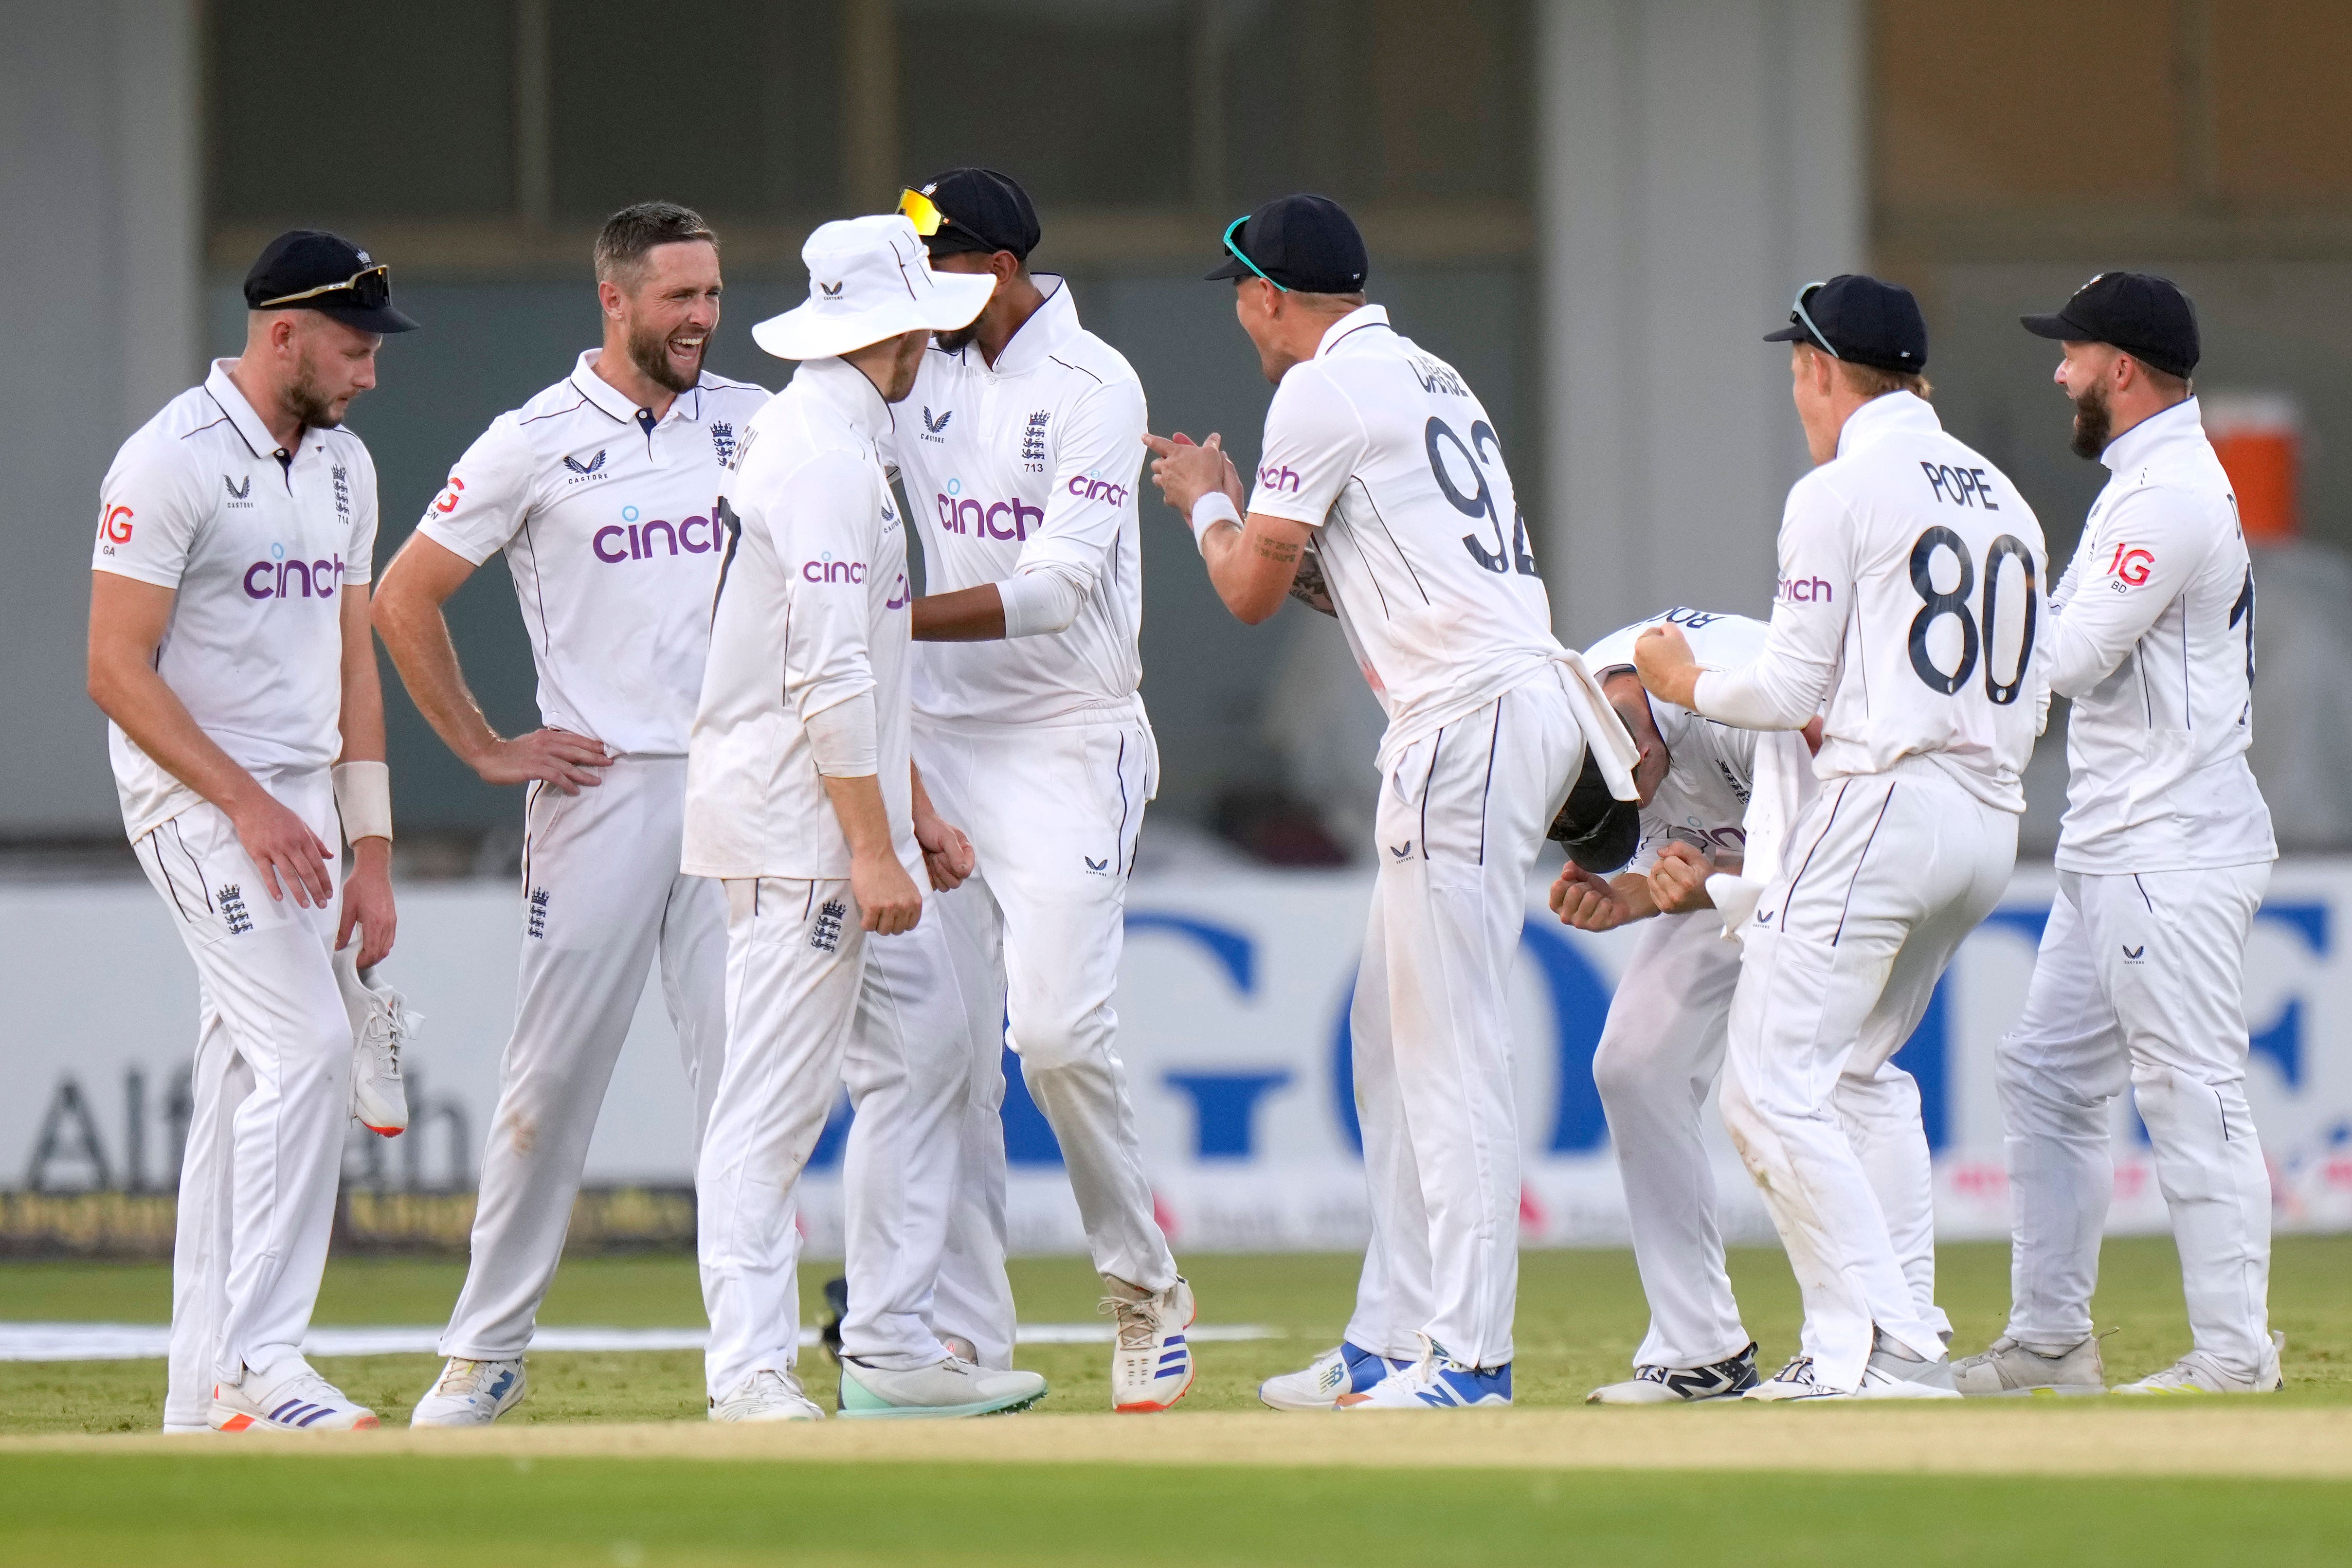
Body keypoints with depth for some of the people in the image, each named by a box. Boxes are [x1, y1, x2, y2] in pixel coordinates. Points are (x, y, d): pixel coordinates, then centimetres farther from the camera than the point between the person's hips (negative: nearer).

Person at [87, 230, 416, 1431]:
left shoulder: (342, 466, 12)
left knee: (247, 1083, 8)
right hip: (198, 797, -8)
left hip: (296, 805, 8)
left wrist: (371, 852, 10)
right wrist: (248, 804, -22)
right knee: (307, 1046, -18)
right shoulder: (171, 463, -14)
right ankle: (260, 1363, -17)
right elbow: (118, 670, -17)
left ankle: (205, 1393, 10)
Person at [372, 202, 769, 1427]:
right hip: (599, 789, -3)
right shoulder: (534, 442, -2)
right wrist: (486, 751, 0)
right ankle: (486, 1350, 7)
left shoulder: (754, 424, 9)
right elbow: (403, 601, 2)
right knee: (553, 1070, -2)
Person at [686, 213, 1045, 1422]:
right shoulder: (826, 456, -15)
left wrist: (915, 811, 21)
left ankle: (893, 1354, 12)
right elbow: (831, 675, -21)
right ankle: (750, 1380, -10)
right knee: (774, 1103, -9)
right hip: (795, 828, -11)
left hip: (838, 821, 11)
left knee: (921, 1058, 11)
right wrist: (870, 848, -21)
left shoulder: (810, 436, 17)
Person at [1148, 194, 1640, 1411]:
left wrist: (1208, 504, 15)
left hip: (1469, 716, -10)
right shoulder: (1428, 378, 23)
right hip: (1514, 710, 10)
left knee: (1450, 1046, -10)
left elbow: (1253, 591, -4)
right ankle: (1389, 1344, 16)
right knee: (1393, 1032, 14)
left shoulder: (1325, 391, -6)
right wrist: (1232, 508, 27)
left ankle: (1467, 1359, -12)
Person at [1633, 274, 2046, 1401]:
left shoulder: (1840, 492, -6)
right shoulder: (2003, 497, 18)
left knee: (1772, 1088, -8)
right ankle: (1855, 1345, 9)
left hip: (1883, 804, -9)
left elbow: (1793, 689, -7)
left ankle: (1890, 1348, -17)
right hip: (1993, 820, 9)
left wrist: (1684, 684, 12)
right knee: (1838, 1082, 16)